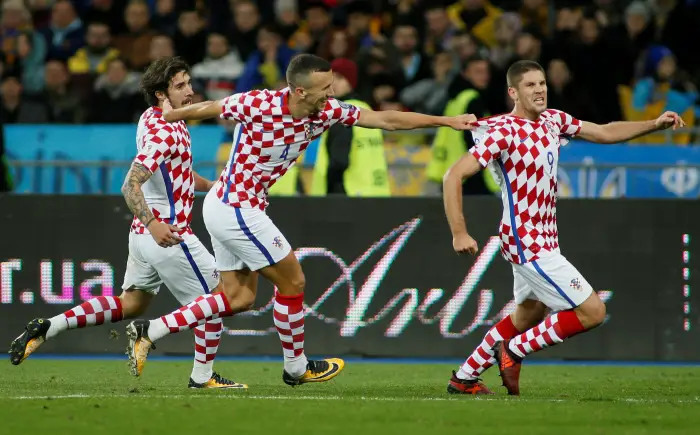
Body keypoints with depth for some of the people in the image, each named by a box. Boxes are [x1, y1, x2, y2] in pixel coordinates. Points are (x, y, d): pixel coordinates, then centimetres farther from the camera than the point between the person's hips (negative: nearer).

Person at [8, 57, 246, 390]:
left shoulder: (152, 119, 9)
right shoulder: (163, 134, -21)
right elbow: (131, 186, -30)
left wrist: (208, 184, 20)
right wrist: (153, 223, -41)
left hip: (144, 235, 10)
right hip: (167, 234, -10)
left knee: (131, 304, 18)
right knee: (217, 294, 3)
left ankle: (48, 328, 12)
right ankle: (203, 375, 11)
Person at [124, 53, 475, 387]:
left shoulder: (326, 112, -5)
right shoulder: (257, 104, -24)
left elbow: (384, 119, -2)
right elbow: (205, 109, -7)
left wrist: (445, 121, -5)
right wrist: (163, 117, 9)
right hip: (237, 209, -8)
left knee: (239, 298, 11)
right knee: (292, 281, 1)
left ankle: (150, 331, 11)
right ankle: (296, 367, 18)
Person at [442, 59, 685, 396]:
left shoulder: (553, 120, 4)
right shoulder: (504, 132, -19)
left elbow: (606, 132, 14)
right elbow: (453, 176, -21)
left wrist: (655, 125, 3)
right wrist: (459, 233, -27)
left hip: (543, 239, 9)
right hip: (528, 243, -9)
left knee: (527, 317, 23)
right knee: (592, 311, -11)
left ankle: (464, 377, 32)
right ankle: (514, 351, 2)